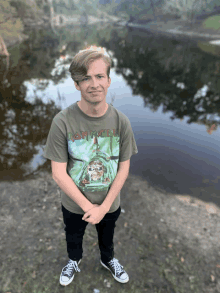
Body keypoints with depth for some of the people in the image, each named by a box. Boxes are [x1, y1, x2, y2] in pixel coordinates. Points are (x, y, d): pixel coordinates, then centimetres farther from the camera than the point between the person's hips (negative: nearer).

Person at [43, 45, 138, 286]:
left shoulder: (120, 121, -18)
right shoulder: (62, 121, -25)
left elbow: (123, 168, -11)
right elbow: (59, 174, -21)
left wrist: (104, 207, -14)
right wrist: (88, 206, -16)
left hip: (110, 203, 2)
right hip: (74, 203, -1)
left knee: (107, 236, 30)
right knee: (73, 237, 30)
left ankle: (108, 259, 65)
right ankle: (74, 260, 65)